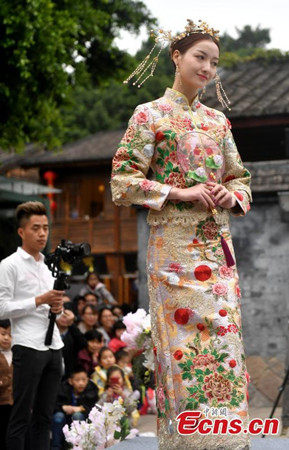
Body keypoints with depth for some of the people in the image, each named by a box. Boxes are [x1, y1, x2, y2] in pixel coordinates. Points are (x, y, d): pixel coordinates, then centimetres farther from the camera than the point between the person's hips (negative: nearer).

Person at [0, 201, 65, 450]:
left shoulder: (49, 266, 18)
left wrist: (58, 306, 4)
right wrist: (40, 300, -16)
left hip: (54, 346, 7)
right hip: (28, 347, -7)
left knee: (44, 416, 9)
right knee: (22, 416, -4)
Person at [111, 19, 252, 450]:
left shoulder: (218, 120, 16)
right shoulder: (151, 115, 1)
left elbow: (240, 179, 22)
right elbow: (123, 181, -4)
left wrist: (231, 194, -1)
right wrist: (180, 193, -13)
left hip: (219, 247, 5)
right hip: (175, 247, -5)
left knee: (225, 341, 1)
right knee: (185, 344, -9)